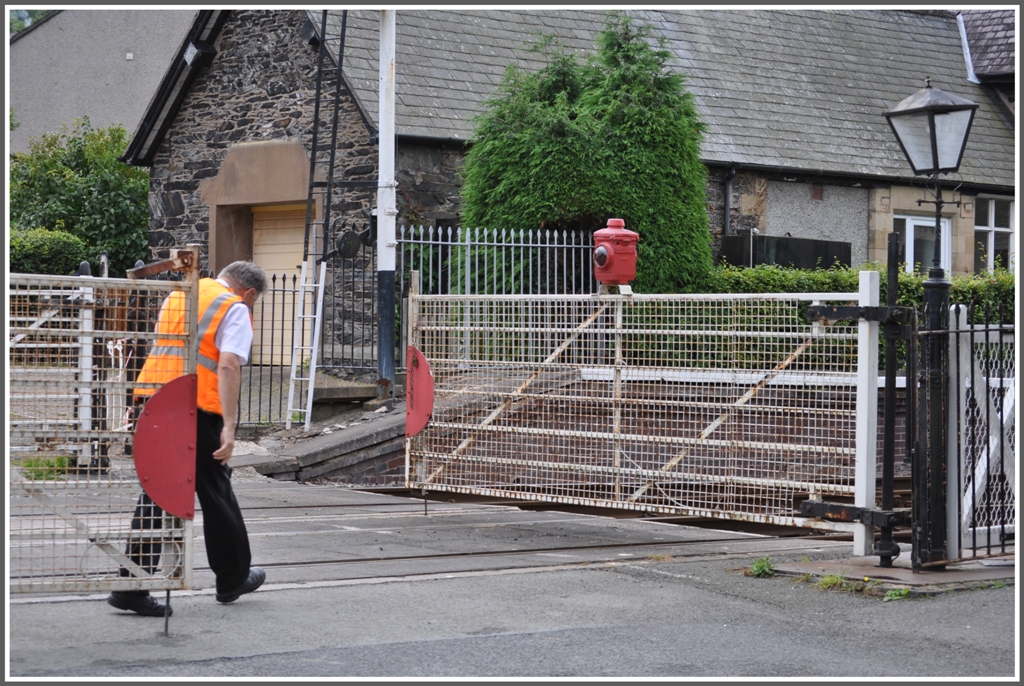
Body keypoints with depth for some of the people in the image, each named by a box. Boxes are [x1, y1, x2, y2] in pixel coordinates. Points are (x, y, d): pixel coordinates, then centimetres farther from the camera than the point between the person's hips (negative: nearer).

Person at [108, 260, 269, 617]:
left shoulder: (177, 296, 21)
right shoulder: (236, 310, -2)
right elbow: (228, 366, -13)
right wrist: (229, 427, -18)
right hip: (197, 406, -6)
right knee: (215, 492, 10)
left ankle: (131, 587, -2)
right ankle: (232, 579, 25)